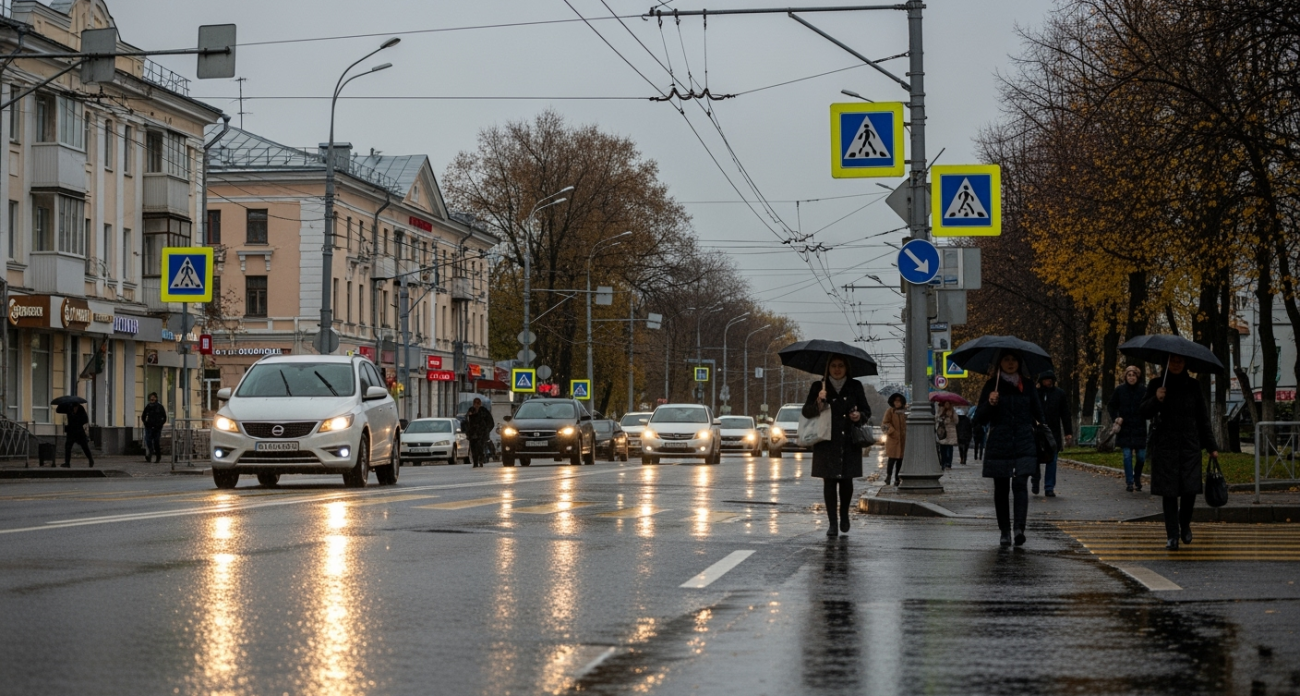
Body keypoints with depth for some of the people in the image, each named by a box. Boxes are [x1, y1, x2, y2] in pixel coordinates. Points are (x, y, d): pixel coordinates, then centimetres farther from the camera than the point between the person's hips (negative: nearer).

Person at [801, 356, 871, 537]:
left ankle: (844, 515, 26)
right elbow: (806, 412, 1)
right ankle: (833, 523, 0)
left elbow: (867, 410, 13)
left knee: (846, 480, 1)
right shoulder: (818, 387, 5)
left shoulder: (855, 387, 8)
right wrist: (818, 402, -18)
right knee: (829, 481, -3)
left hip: (849, 442, 1)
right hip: (827, 444, -1)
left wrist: (860, 416, -9)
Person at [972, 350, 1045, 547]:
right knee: (1001, 488, 3)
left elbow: (1038, 412, 16)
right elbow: (980, 418, 1)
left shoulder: (1027, 385, 9)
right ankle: (1004, 532, 11)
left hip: (1024, 444, 0)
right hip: (999, 445, 0)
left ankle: (1019, 528, -24)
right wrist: (989, 403, -15)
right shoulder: (992, 385, 4)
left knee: (1020, 484, -15)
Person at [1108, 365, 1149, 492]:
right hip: (1124, 428, 0)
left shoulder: (1143, 390, -3)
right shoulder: (1120, 390, 1)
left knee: (1141, 456, 3)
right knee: (1127, 455, -3)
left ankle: (1137, 478, 26)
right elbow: (1111, 406, 11)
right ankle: (1129, 482, 3)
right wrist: (1115, 418, -3)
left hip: (1139, 429, 0)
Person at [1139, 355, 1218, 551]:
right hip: (1165, 445, -1)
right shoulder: (1157, 385, 4)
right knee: (1169, 492, -3)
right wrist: (1156, 400, -21)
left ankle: (1185, 526, 20)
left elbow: (1203, 418, 12)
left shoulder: (1193, 386, 9)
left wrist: (1211, 447, 9)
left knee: (1190, 489, -6)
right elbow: (1144, 413, -1)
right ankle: (1172, 536, 3)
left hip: (1189, 445, 1)